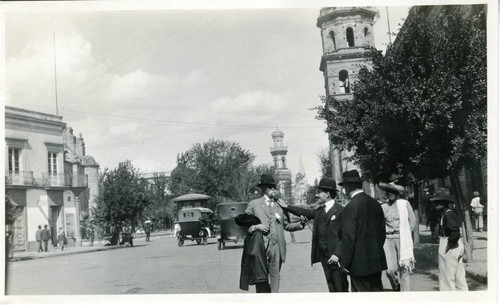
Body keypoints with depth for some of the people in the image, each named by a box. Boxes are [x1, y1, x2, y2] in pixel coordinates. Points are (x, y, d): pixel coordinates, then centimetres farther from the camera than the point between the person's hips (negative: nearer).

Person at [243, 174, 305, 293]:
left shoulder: (280, 205, 15)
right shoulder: (254, 204, 9)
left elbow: (286, 225, 14)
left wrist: (300, 224, -2)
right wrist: (255, 227, -10)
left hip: (277, 247, 2)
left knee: (275, 278, 3)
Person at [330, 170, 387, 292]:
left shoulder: (351, 206, -15)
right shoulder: (375, 203, 7)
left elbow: (348, 236, -17)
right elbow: (382, 230, 13)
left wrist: (338, 255, -10)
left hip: (359, 262, -7)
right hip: (376, 259, 7)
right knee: (376, 289, 15)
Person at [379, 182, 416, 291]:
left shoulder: (405, 204, 1)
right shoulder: (383, 207, 7)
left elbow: (412, 221, 6)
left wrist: (405, 234, 4)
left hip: (403, 240, -1)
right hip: (388, 240, 2)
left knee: (404, 268, -3)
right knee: (390, 270, -5)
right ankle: (396, 288, 23)